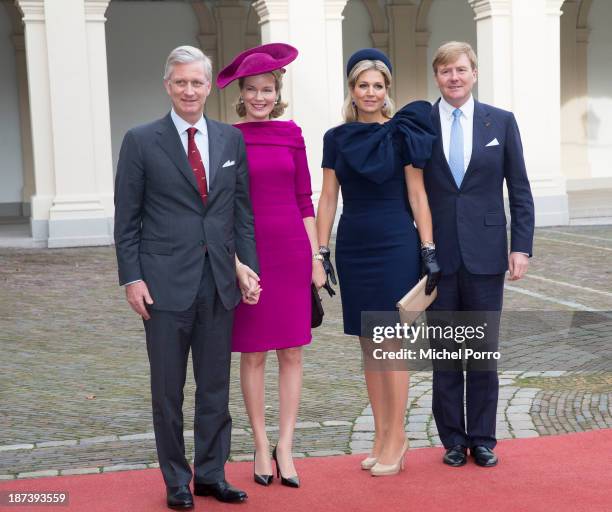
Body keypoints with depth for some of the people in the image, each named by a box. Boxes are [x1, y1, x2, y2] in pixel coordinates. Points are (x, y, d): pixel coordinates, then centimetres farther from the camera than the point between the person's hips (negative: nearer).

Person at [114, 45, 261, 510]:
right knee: (168, 388, 6)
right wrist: (132, 278, -7)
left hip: (220, 282, 3)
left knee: (216, 385, 10)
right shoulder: (141, 141, -1)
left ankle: (211, 473, 22)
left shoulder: (232, 139, 8)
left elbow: (243, 211, 11)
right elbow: (127, 218, -1)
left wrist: (248, 268, 4)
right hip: (165, 283, -3)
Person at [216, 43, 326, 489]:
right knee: (253, 353, 5)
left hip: (291, 251, 3)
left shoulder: (292, 133, 7)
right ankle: (262, 447, 16)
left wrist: (315, 257, 4)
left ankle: (285, 447, 11)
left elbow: (304, 201, 9)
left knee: (292, 352, 3)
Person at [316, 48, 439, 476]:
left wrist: (429, 250, -8)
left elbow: (417, 194, -3)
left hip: (396, 247, -4)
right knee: (369, 344, 9)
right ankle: (382, 436, 18)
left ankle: (397, 436, 7)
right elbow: (328, 198, 8)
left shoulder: (403, 133, -3)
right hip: (353, 248, 4)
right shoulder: (337, 139, 7)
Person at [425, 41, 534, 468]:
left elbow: (520, 191, 5)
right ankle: (454, 440, 17)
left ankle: (483, 439, 17)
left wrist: (522, 247, -2)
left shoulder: (501, 122, 5)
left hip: (485, 254, 0)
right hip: (437, 254, 0)